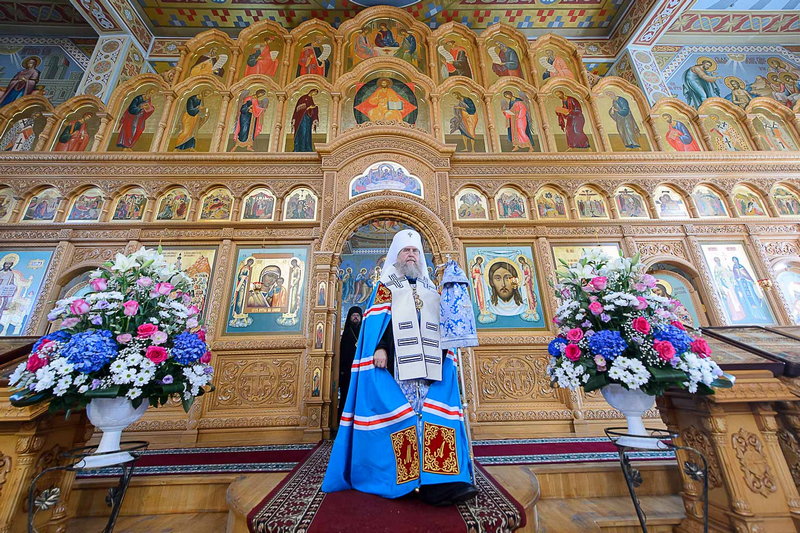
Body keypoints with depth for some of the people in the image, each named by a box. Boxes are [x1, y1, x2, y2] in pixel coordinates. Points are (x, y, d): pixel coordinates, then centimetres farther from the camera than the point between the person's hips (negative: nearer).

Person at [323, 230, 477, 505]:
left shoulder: (430, 288, 21)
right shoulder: (386, 285, 8)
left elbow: (439, 324, 20)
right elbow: (377, 320, -4)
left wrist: (444, 357, 11)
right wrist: (380, 348, -17)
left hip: (429, 362, 5)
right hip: (397, 362, -4)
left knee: (432, 414, -1)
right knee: (401, 413, -5)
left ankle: (439, 481, 5)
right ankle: (405, 478, 6)